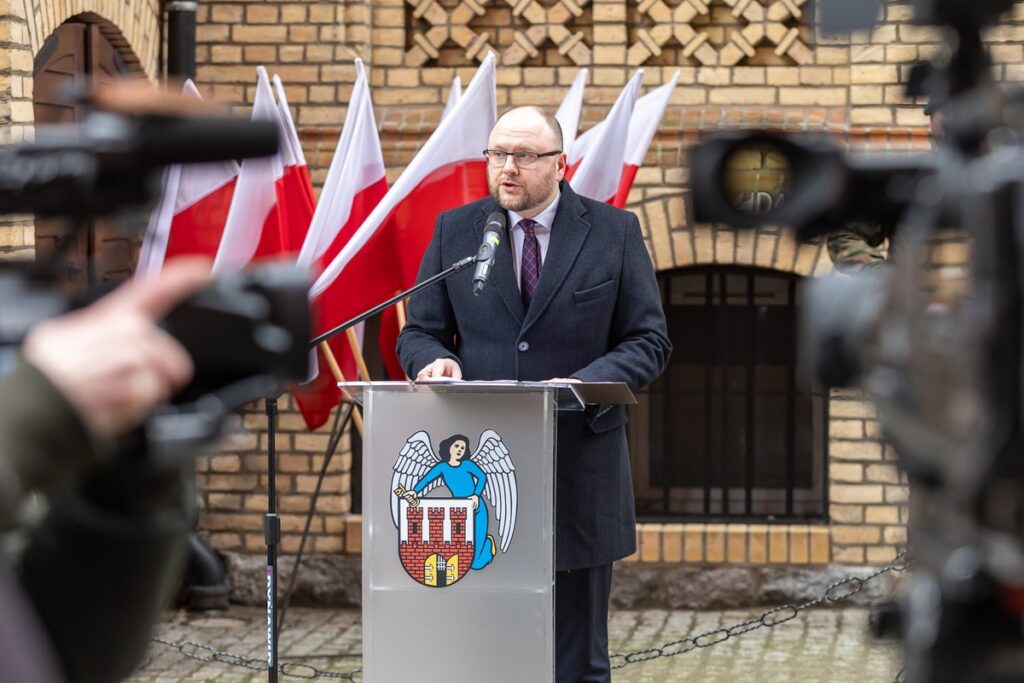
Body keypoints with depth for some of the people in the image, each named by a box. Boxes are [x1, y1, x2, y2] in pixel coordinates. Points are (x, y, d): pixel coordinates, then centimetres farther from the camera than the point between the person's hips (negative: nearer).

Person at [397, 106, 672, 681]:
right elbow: (419, 332, 12)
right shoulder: (454, 231, 8)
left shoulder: (614, 232, 3)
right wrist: (434, 359, -12)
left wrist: (585, 383, -16)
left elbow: (649, 341, 2)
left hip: (579, 473, -1)